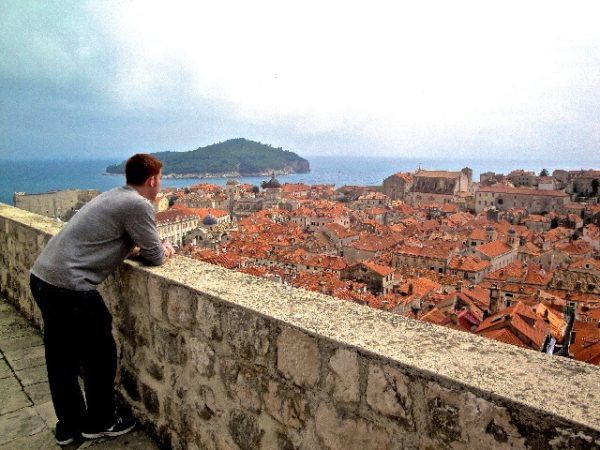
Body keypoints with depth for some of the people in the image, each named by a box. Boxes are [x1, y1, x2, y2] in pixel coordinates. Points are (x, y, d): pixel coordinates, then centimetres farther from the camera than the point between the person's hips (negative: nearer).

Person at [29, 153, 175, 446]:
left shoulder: (114, 196, 15)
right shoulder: (138, 205, -13)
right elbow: (155, 257, -6)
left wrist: (153, 248, 13)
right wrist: (165, 252, 16)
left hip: (42, 277, 9)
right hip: (70, 287, -9)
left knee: (61, 357, 19)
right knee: (99, 354, 10)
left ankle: (69, 425, 36)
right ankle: (100, 422, 29)